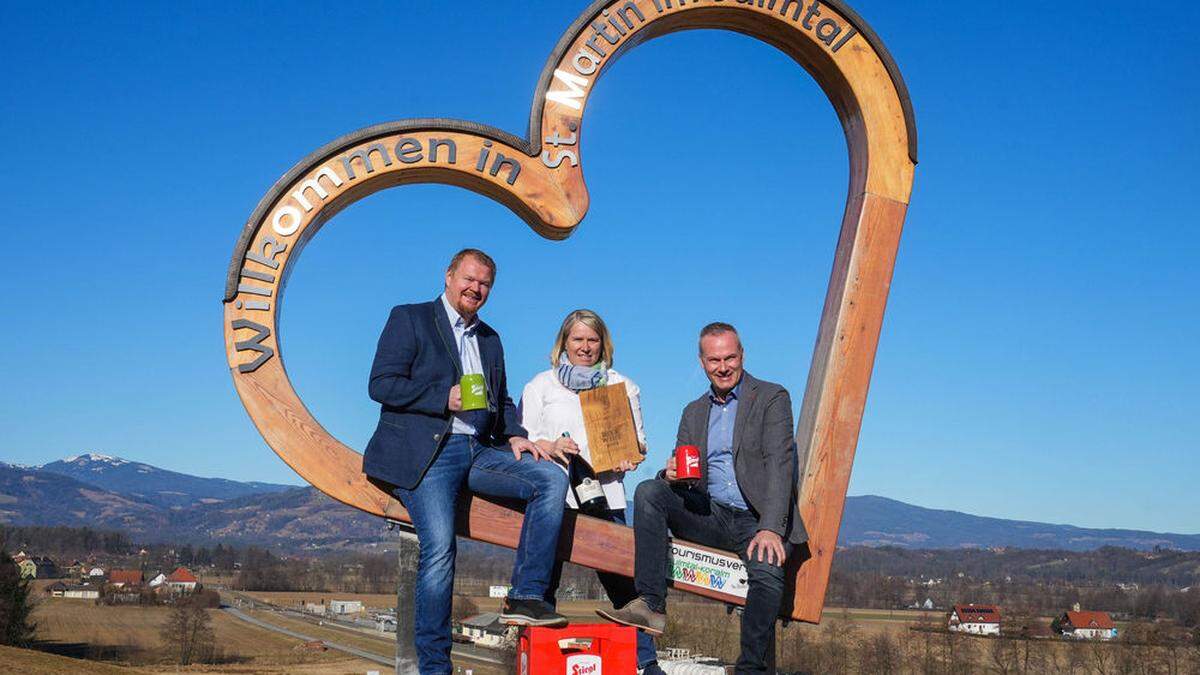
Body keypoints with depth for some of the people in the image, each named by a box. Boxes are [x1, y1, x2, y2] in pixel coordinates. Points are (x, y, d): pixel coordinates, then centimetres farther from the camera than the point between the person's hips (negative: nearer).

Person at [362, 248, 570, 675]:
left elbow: (501, 401, 26)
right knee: (439, 547, -20)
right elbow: (381, 384, -6)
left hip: (477, 451, 6)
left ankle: (526, 596, -14)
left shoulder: (489, 338, 24)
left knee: (551, 478, -14)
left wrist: (514, 435, 5)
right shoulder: (409, 319, 5)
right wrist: (445, 397, -15)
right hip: (423, 453, -6)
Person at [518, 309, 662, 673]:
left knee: (623, 581, -5)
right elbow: (523, 438, 8)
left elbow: (638, 440, 17)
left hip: (605, 495, 0)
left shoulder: (622, 386, 18)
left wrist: (629, 456, -5)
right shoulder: (541, 385, 13)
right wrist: (552, 447, -12)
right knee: (543, 581, -2)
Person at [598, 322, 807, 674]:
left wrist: (770, 528, -25)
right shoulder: (693, 412, 18)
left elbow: (779, 464, -11)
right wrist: (671, 475, -10)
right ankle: (651, 605, -25)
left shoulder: (772, 398, 0)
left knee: (767, 574, -34)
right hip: (711, 514, 5)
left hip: (758, 519, -5)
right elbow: (682, 476, 18)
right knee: (648, 491, -18)